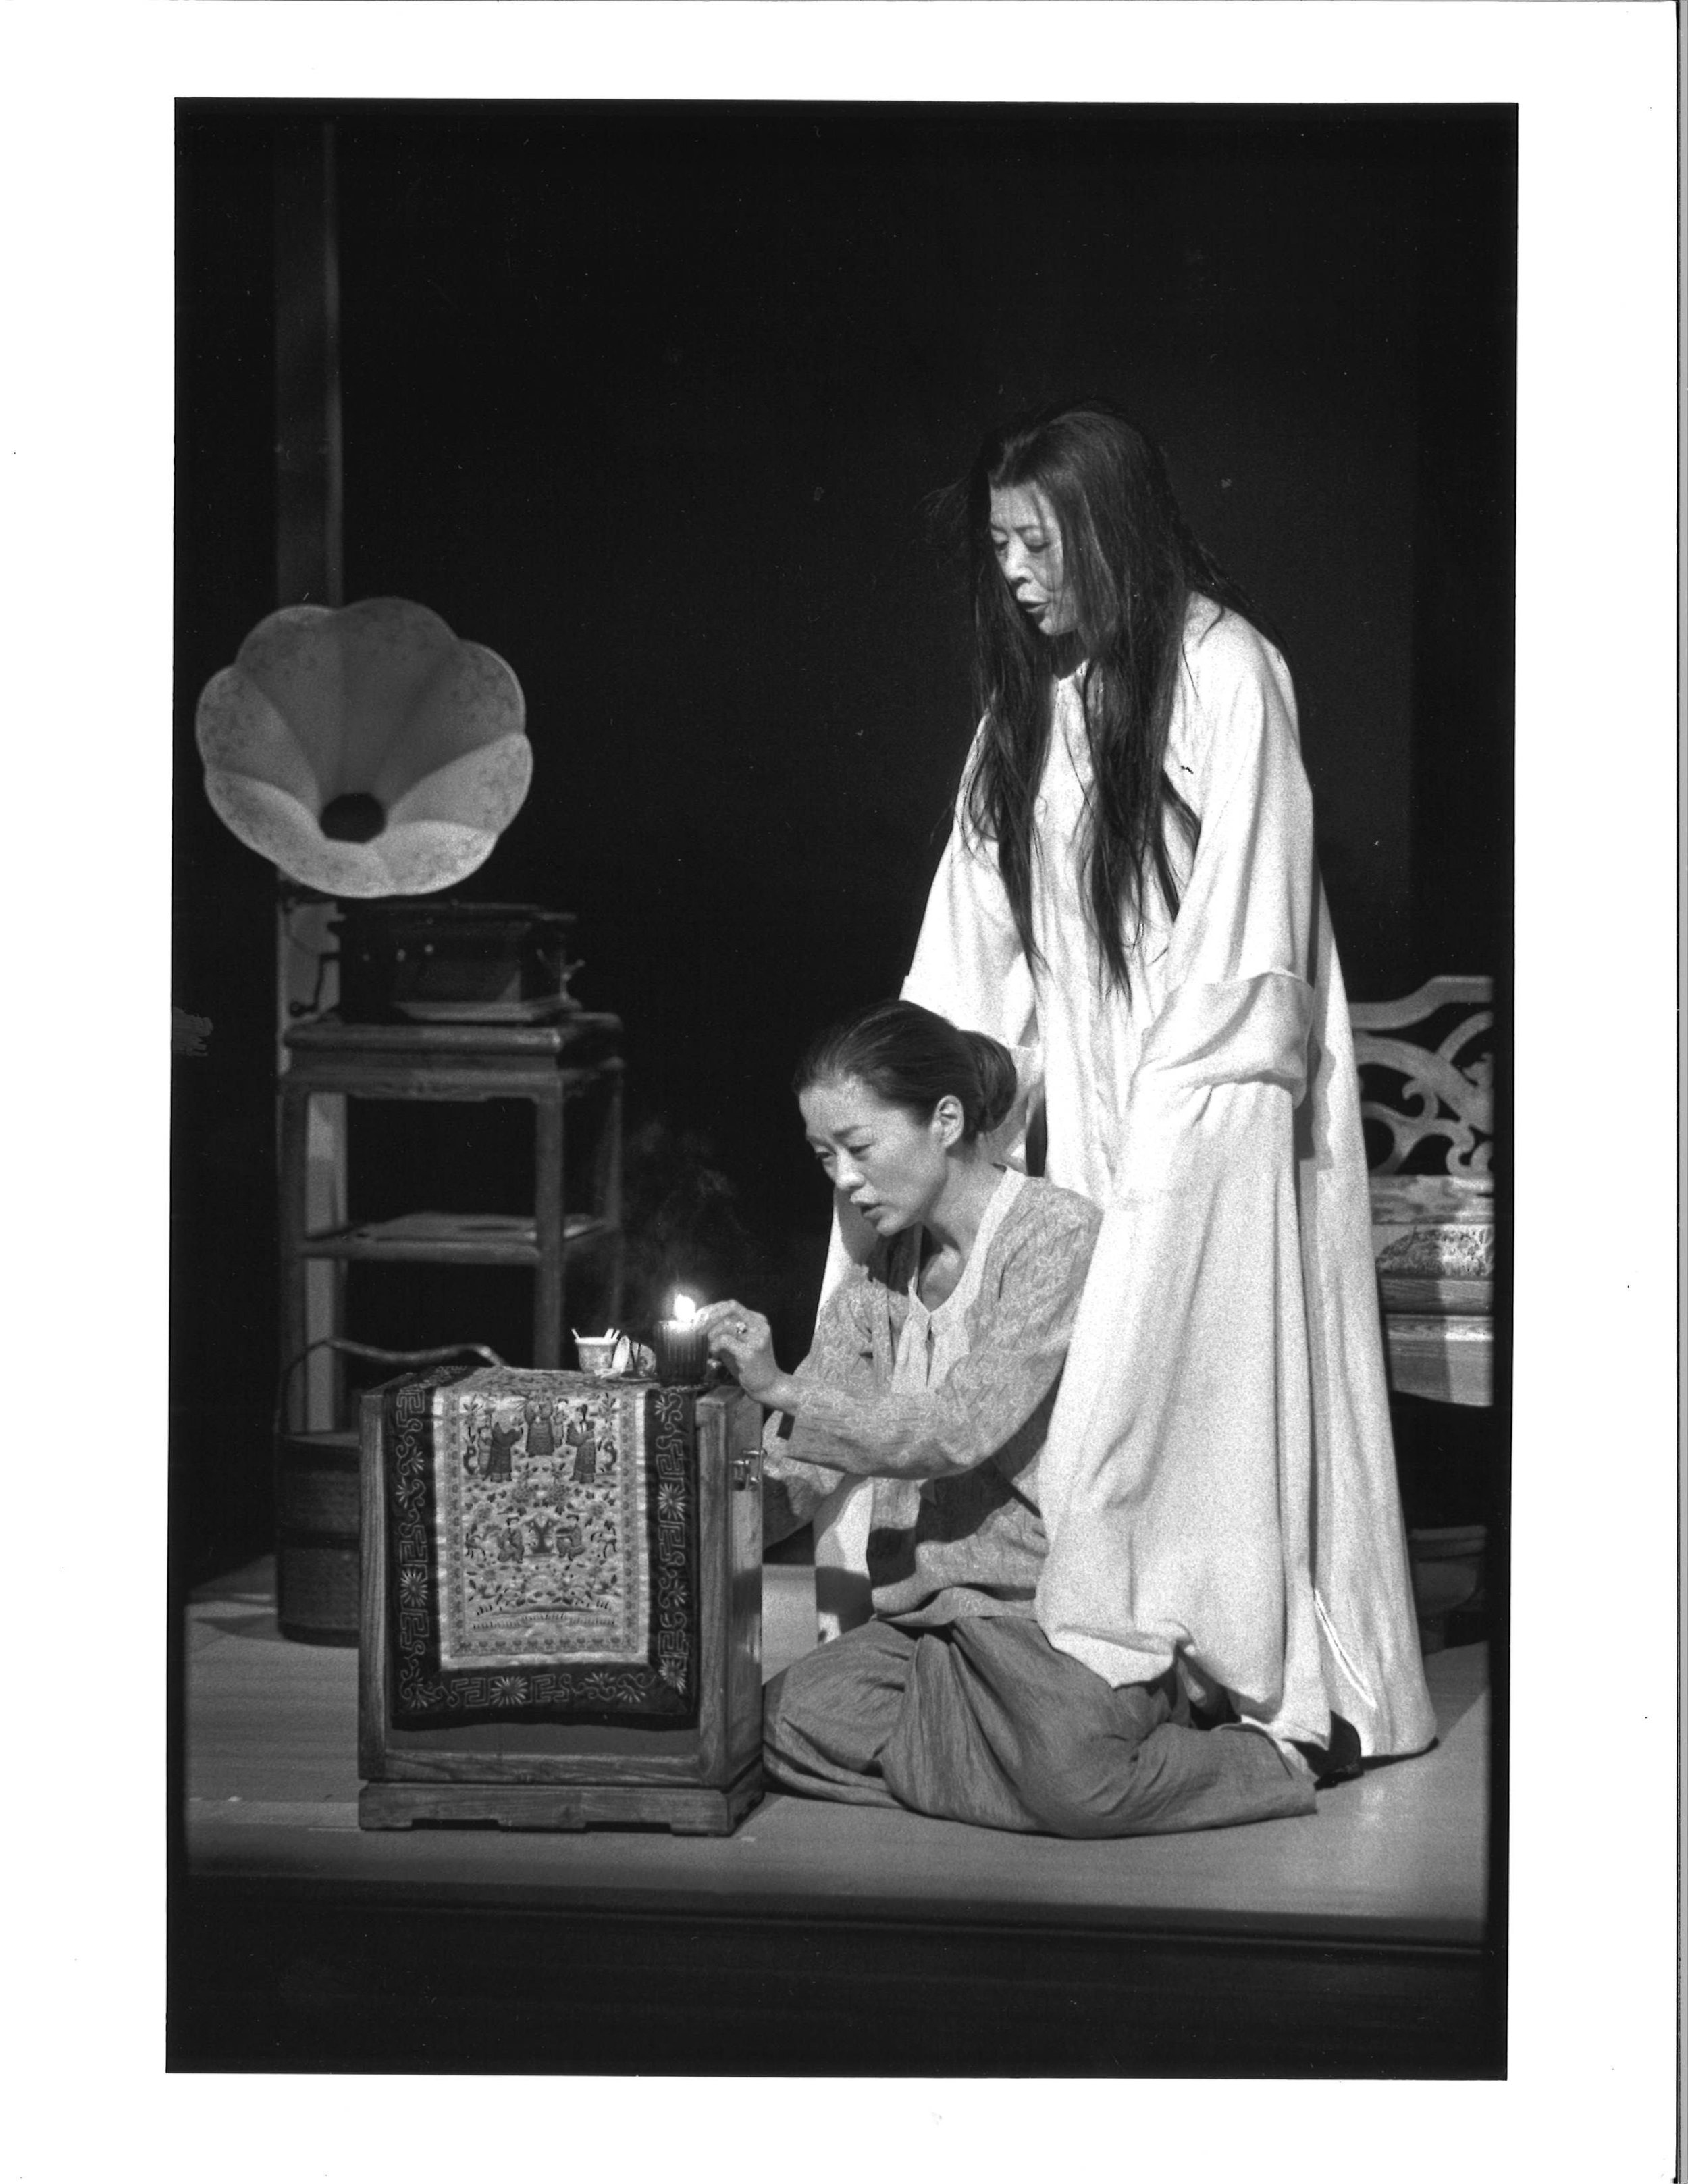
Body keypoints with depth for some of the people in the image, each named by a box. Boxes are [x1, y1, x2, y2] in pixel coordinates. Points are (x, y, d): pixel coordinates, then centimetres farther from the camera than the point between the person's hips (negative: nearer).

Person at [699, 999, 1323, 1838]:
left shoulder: (1061, 1232, -9)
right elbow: (801, 1472, 8)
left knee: (1074, 1787, -32)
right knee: (790, 1723, -18)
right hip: (931, 1612, 7)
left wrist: (784, 1389, -20)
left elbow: (959, 1430, -18)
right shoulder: (880, 1274, 12)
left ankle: (1264, 1762, 0)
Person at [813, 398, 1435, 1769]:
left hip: (1211, 1082, -6)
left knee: (1192, 1381, -7)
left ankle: (1249, 1677, 1)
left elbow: (1243, 932, -13)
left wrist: (1162, 1124, -15)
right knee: (1081, 1385, 2)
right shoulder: (1031, 692, 11)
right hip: (1090, 1088, 6)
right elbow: (977, 926, 9)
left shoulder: (1223, 670, -10)